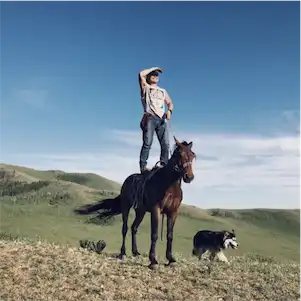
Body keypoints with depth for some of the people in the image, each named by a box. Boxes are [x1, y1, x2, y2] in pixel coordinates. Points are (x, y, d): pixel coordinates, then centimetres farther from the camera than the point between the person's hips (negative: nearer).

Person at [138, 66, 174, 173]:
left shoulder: (163, 91, 29)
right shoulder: (145, 88, 15)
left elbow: (170, 103, 24)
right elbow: (141, 74, 1)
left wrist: (169, 111, 2)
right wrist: (154, 68, 14)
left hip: (161, 119, 4)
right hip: (150, 118, -4)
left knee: (165, 144, -9)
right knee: (147, 143, -14)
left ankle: (164, 165, -6)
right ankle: (143, 166, -16)